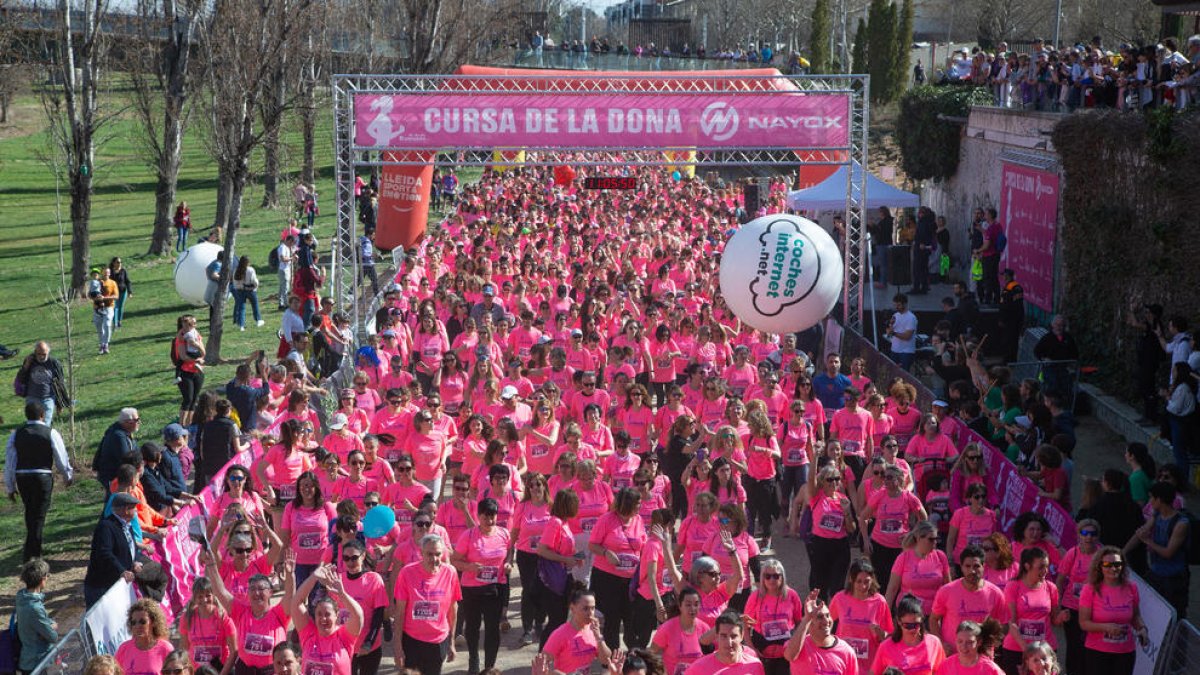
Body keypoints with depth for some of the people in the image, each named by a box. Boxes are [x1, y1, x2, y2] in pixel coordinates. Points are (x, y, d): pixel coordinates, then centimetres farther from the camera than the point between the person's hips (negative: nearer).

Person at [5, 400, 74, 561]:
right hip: (43, 477, -3)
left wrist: (10, 487, 12)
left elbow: (9, 463, 4)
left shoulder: (16, 434, 2)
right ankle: (32, 554, 1)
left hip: (22, 478, 3)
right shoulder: (51, 433, -6)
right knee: (38, 516, 4)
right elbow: (61, 458, -1)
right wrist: (68, 476, 18)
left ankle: (34, 547, 36)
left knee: (30, 512, 23)